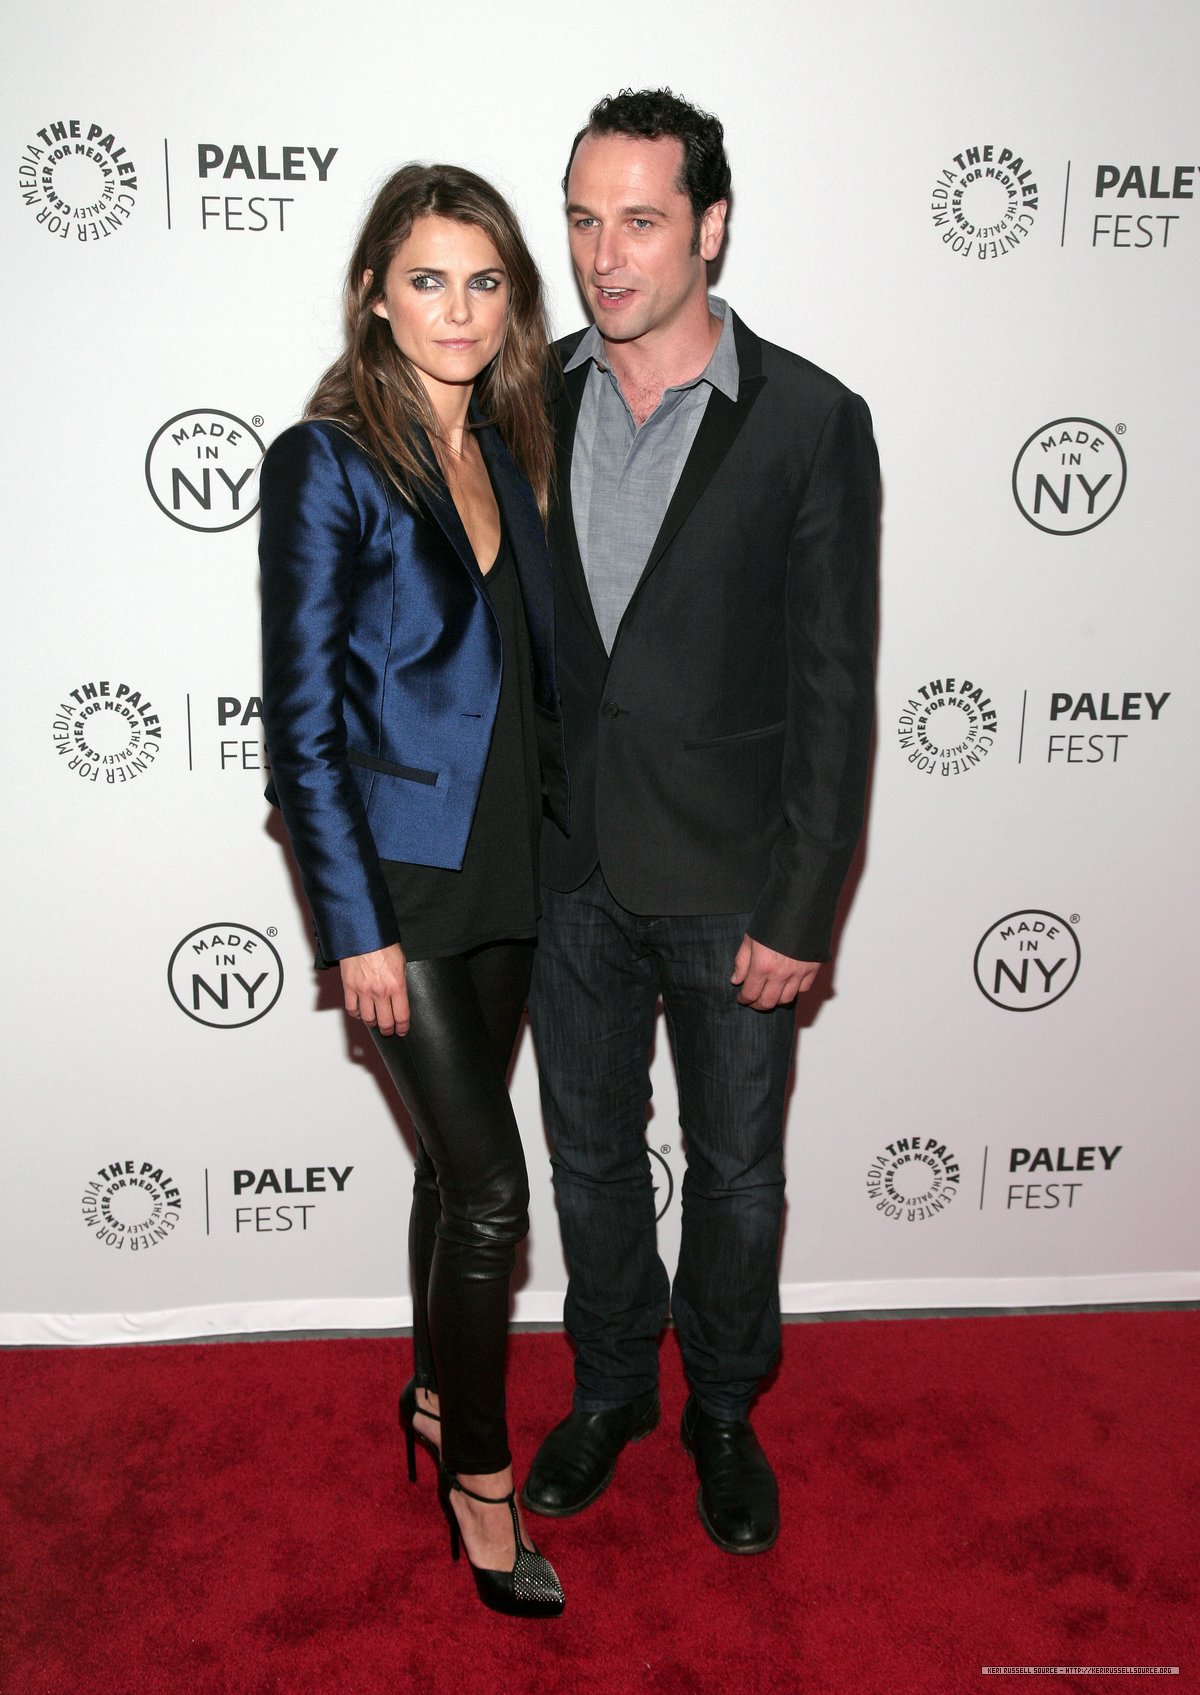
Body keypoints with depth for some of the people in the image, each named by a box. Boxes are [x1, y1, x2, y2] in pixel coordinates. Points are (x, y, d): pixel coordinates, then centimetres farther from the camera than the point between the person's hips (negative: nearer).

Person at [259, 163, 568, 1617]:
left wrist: (562, 829, 12)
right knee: (491, 1183, -2)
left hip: (506, 861, 6)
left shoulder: (506, 445, 8)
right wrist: (354, 927, -15)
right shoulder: (326, 463, -12)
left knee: (456, 1159, 18)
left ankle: (437, 1394, 39)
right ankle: (478, 1469, 21)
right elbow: (299, 717, -14)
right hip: (402, 877, -6)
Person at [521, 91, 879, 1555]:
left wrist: (801, 912, -12)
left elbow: (833, 688, -10)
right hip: (568, 870, 3)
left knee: (735, 1170, 15)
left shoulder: (811, 423, -10)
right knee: (589, 1155, 18)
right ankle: (611, 1388, 43)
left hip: (731, 884, -3)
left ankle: (724, 1408, 41)